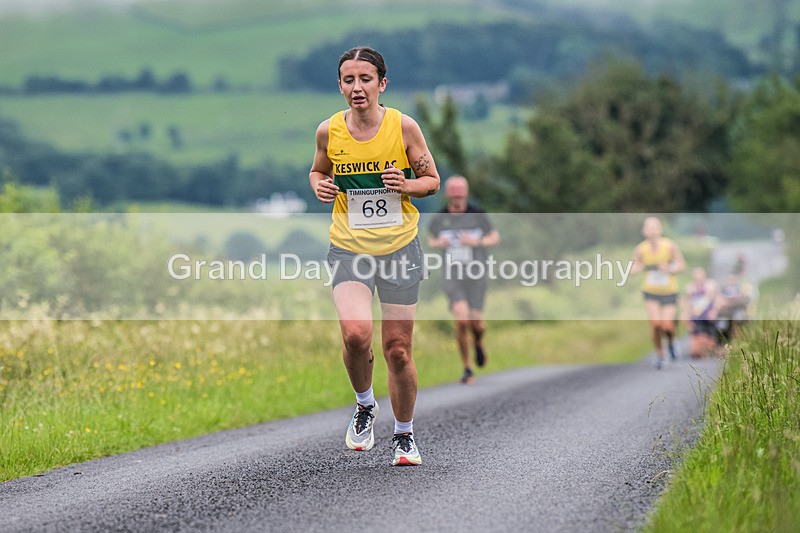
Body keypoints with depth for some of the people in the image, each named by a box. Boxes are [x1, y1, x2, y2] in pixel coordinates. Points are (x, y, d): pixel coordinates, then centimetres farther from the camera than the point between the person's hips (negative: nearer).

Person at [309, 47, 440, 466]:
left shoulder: (404, 126, -6)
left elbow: (432, 180, 5)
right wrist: (320, 186, -5)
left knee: (397, 349, 4)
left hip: (399, 248, 0)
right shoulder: (328, 131, -2)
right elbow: (318, 170, 17)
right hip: (348, 248, 0)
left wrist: (408, 184, -17)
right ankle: (365, 405, 6)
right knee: (355, 332, -24)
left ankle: (404, 434, 27)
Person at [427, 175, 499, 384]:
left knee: (475, 322, -4)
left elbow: (495, 237, 6)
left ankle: (479, 343, 36)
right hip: (452, 276, 0)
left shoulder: (478, 215, -3)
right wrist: (438, 243, -7)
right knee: (461, 319, -16)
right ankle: (467, 368, -1)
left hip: (476, 275, 0)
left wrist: (477, 242, -13)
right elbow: (430, 240, 18)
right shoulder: (439, 218, 1)